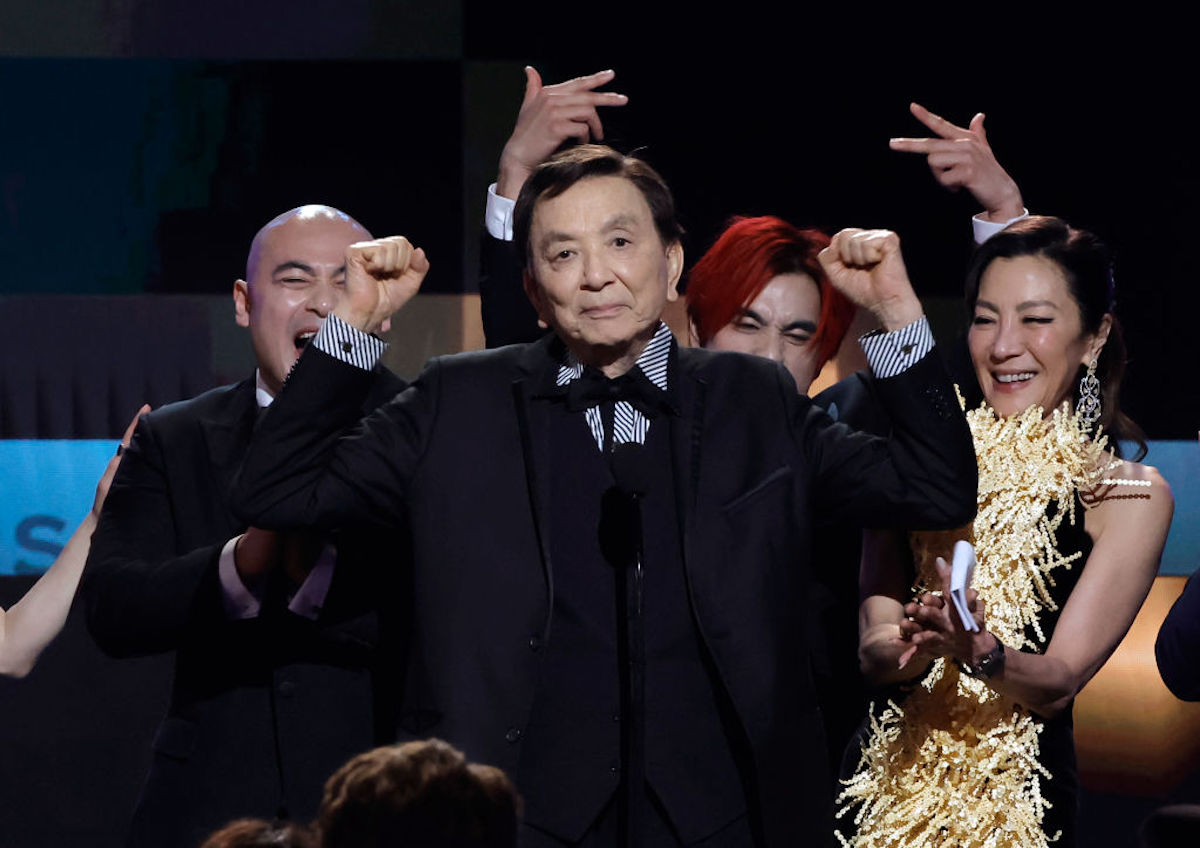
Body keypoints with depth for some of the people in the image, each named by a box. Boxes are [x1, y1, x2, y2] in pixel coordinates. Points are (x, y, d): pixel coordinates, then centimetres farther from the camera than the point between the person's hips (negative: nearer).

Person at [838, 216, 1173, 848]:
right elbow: (873, 648, -3)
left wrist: (978, 653, -30)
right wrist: (916, 652, -26)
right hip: (887, 788, 2)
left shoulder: (1131, 494, -3)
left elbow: (1059, 682, -10)